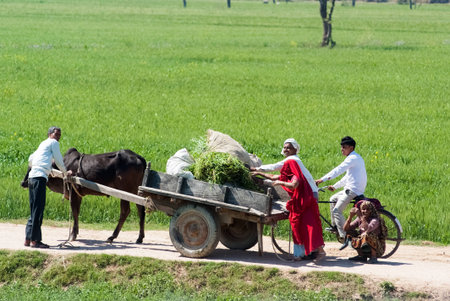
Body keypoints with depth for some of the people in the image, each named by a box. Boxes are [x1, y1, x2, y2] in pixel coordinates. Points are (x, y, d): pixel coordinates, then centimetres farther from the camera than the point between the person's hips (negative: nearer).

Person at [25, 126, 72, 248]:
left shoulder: (43, 144, 28)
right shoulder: (53, 143, 4)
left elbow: (30, 160, 34)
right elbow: (59, 161, 6)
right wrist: (66, 172, 21)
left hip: (32, 176, 9)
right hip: (40, 177, -9)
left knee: (34, 210, 12)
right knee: (38, 210, -10)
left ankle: (28, 239, 12)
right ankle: (34, 240, -12)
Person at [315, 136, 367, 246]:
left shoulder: (353, 158, -14)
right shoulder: (355, 158, 19)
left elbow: (338, 170, -23)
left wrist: (322, 179, -26)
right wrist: (335, 186, 23)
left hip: (353, 190, -11)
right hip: (352, 189, 11)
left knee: (337, 211, -16)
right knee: (333, 199, 26)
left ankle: (345, 237, -19)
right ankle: (335, 226, 31)